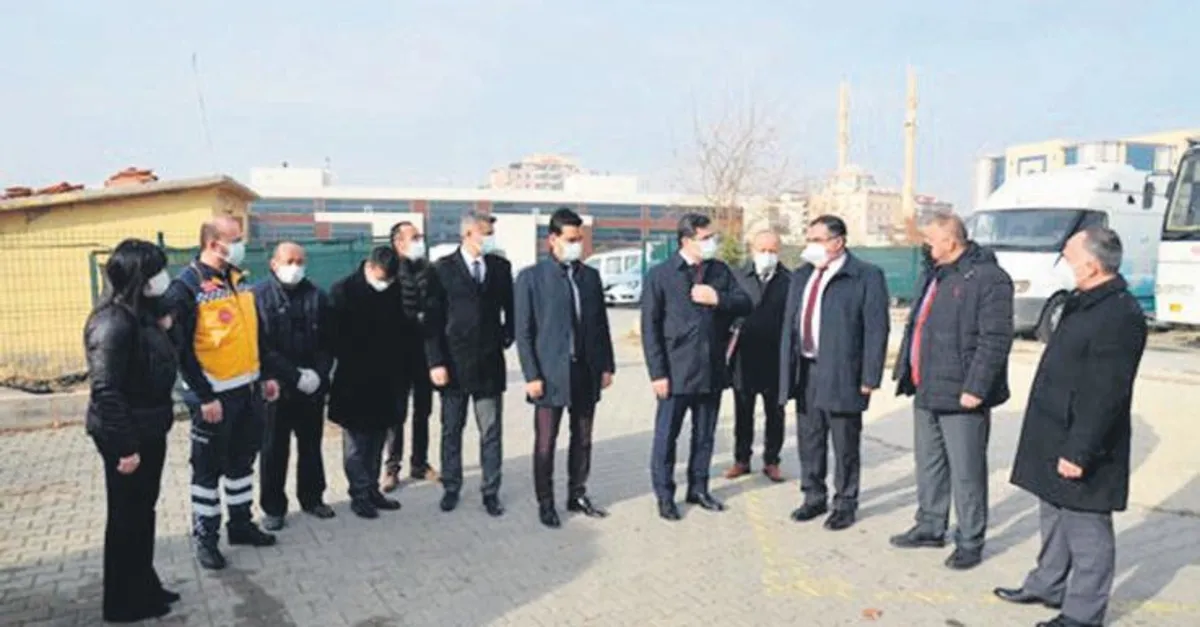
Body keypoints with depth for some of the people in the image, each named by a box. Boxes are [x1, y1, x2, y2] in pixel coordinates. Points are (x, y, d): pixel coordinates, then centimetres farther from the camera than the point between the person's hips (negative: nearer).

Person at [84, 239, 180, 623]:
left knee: (143, 512, 19)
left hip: (149, 431, 9)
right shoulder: (113, 322, -22)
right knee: (127, 517, 5)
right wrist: (125, 445, -23)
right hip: (126, 438, -9)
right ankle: (124, 603, 21)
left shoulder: (141, 314, 6)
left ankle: (144, 588, 33)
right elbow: (106, 391, -25)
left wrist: (164, 330, 5)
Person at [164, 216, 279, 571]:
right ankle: (205, 538, 18)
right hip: (214, 395, -7)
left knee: (242, 461, 18)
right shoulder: (186, 287, -14)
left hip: (248, 388, 7)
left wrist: (266, 375, 15)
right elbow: (182, 349, -15)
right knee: (208, 469, 5)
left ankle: (241, 524, 32)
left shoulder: (237, 279, 9)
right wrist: (204, 396, -17)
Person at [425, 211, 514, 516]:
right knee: (451, 431, 11)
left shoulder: (500, 266, 4)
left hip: (490, 362, 2)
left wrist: (507, 336, 3)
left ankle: (491, 492, 16)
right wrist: (435, 362, -9)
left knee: (491, 432, 5)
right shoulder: (443, 268, -3)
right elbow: (433, 319, -5)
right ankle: (451, 488, 25)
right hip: (454, 362, -1)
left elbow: (509, 308, 15)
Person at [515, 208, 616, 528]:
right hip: (550, 374, -4)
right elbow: (523, 331, -5)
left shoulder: (591, 276, 10)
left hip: (586, 372, 4)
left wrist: (607, 365, 8)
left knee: (582, 439, 12)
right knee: (545, 443, 4)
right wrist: (531, 375, -10)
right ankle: (545, 503, 17)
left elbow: (601, 324, 13)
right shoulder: (532, 277, -3)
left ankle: (578, 495, 26)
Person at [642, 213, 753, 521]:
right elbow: (650, 326, -7)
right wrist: (657, 372, -11)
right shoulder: (661, 274, -5)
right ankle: (664, 495, 19)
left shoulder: (720, 270, 8)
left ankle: (698, 489, 30)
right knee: (666, 436, 5)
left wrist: (718, 298, -15)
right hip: (676, 371, -4)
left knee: (704, 435, 15)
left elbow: (746, 304, 4)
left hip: (712, 371, 4)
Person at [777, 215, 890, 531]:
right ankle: (814, 497, 29)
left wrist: (869, 378, -14)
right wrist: (787, 371, 8)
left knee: (845, 444, 5)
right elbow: (789, 326, 14)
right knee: (809, 441, 14)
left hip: (842, 375, -5)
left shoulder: (867, 276, -6)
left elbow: (876, 330, -9)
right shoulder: (801, 277, 13)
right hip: (805, 372, 6)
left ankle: (845, 503, 20)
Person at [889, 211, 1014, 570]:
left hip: (960, 395, -9)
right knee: (928, 464, 19)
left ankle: (970, 542, 17)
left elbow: (995, 340, -19)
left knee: (966, 472, 3)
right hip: (925, 391, 9)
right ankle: (930, 527, 34)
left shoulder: (988, 278, -14)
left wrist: (975, 388, -21)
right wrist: (905, 370, 16)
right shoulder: (933, 274, 14)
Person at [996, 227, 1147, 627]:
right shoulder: (1082, 303, 11)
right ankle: (1048, 586, 37)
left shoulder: (1120, 315, -21)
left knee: (1085, 530, 3)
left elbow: (1105, 395, -24)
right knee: (1055, 518, 22)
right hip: (1054, 439, 10)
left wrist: (1079, 451, -23)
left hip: (1080, 448, -10)